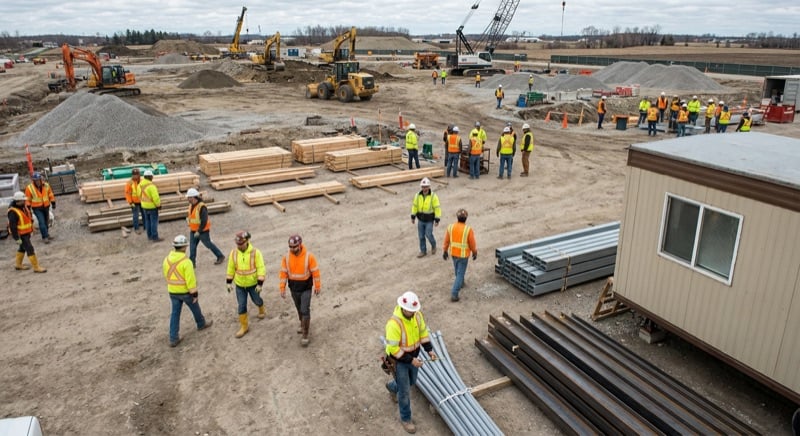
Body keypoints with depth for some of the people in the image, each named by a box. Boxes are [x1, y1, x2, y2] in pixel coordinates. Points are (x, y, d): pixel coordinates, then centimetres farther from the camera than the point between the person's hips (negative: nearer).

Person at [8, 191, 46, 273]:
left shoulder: (23, 206, 2)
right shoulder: (13, 212, -25)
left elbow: (29, 215, 17)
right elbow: (12, 226, -24)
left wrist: (31, 228, 23)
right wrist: (17, 238, -22)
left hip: (27, 232, 10)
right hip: (20, 234, -10)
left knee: (22, 248, 21)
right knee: (30, 249, -9)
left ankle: (18, 265, 38)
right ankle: (36, 267, -4)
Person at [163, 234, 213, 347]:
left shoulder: (167, 259, -3)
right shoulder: (186, 262, -25)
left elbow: (166, 274, 12)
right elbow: (190, 279, -24)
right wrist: (194, 293, -15)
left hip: (172, 291, 5)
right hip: (186, 291, -5)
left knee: (175, 313, 12)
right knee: (195, 309, 20)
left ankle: (173, 338, 12)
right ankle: (201, 324, 44)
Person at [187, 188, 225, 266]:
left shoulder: (201, 207, -24)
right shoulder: (191, 205, 3)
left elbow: (204, 221, -26)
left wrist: (198, 231, -24)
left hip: (203, 231, -8)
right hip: (193, 230, 8)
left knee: (208, 244, 7)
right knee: (192, 246, 5)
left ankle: (220, 256, 24)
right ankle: (192, 262, 12)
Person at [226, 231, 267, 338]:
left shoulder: (255, 252, -20)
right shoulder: (234, 253, -10)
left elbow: (261, 268, -17)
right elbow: (231, 268, 2)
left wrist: (260, 284, -20)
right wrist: (228, 282, 4)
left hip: (253, 284, -2)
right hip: (239, 285, 2)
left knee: (256, 300, 19)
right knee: (241, 306, 6)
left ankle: (262, 309, 53)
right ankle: (244, 327, 21)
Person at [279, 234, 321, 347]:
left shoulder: (309, 256, -23)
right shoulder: (286, 257, -14)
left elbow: (315, 272, -14)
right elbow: (283, 273, -6)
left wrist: (318, 286, -6)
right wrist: (282, 288, -7)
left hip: (306, 288, -4)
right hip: (294, 288, 4)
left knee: (305, 310, -7)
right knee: (299, 309, 22)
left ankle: (305, 335, 6)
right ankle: (304, 324, 49)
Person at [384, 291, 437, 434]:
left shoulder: (417, 315, -14)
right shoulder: (394, 324, -35)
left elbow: (423, 332, 2)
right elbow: (393, 348, -29)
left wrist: (429, 350, -9)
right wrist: (411, 360, -27)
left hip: (413, 356, 7)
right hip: (399, 360, -7)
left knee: (411, 382, 28)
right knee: (405, 391, 5)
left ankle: (392, 386, 59)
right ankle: (405, 418, 30)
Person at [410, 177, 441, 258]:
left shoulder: (433, 196, -18)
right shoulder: (417, 195, -7)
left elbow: (437, 208, -14)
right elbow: (414, 206, 4)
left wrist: (437, 220, -15)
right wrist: (413, 217, 5)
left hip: (429, 220, -4)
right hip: (420, 220, 4)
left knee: (428, 235, -4)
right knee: (421, 236, 8)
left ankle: (433, 245, 27)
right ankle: (423, 251, 24)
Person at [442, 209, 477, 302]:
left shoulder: (450, 227, -11)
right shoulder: (469, 230, -22)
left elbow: (446, 241, -2)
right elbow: (472, 244, -13)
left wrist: (445, 251, 11)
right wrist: (475, 253, 5)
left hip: (453, 252, 4)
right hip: (463, 255, -4)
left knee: (458, 269, 30)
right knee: (460, 274, 4)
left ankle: (460, 282, 54)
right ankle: (454, 294, -1)